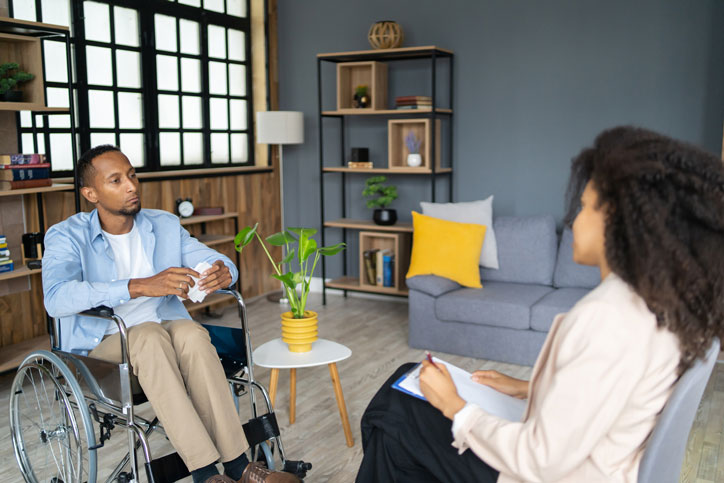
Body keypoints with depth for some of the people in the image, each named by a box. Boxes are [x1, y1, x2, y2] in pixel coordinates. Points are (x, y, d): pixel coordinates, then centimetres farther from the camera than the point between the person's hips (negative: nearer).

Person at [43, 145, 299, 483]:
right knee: (149, 335, -35)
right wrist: (141, 286, -38)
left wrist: (223, 273, -25)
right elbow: (56, 297, -26)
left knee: (191, 333, -31)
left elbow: (215, 261, 3)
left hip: (164, 333, 3)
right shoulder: (66, 237, -6)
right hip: (100, 346, -3)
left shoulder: (165, 225, 9)